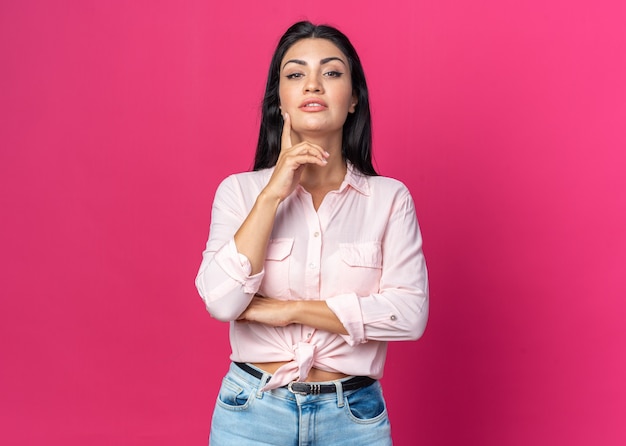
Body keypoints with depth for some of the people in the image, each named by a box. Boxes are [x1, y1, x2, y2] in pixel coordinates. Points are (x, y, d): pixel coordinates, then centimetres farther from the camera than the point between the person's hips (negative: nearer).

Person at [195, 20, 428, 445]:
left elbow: (409, 314, -13)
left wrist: (288, 310, -14)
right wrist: (274, 192, -16)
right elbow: (222, 302, -14)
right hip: (252, 411, 0)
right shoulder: (239, 190, -2)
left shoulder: (390, 197, -3)